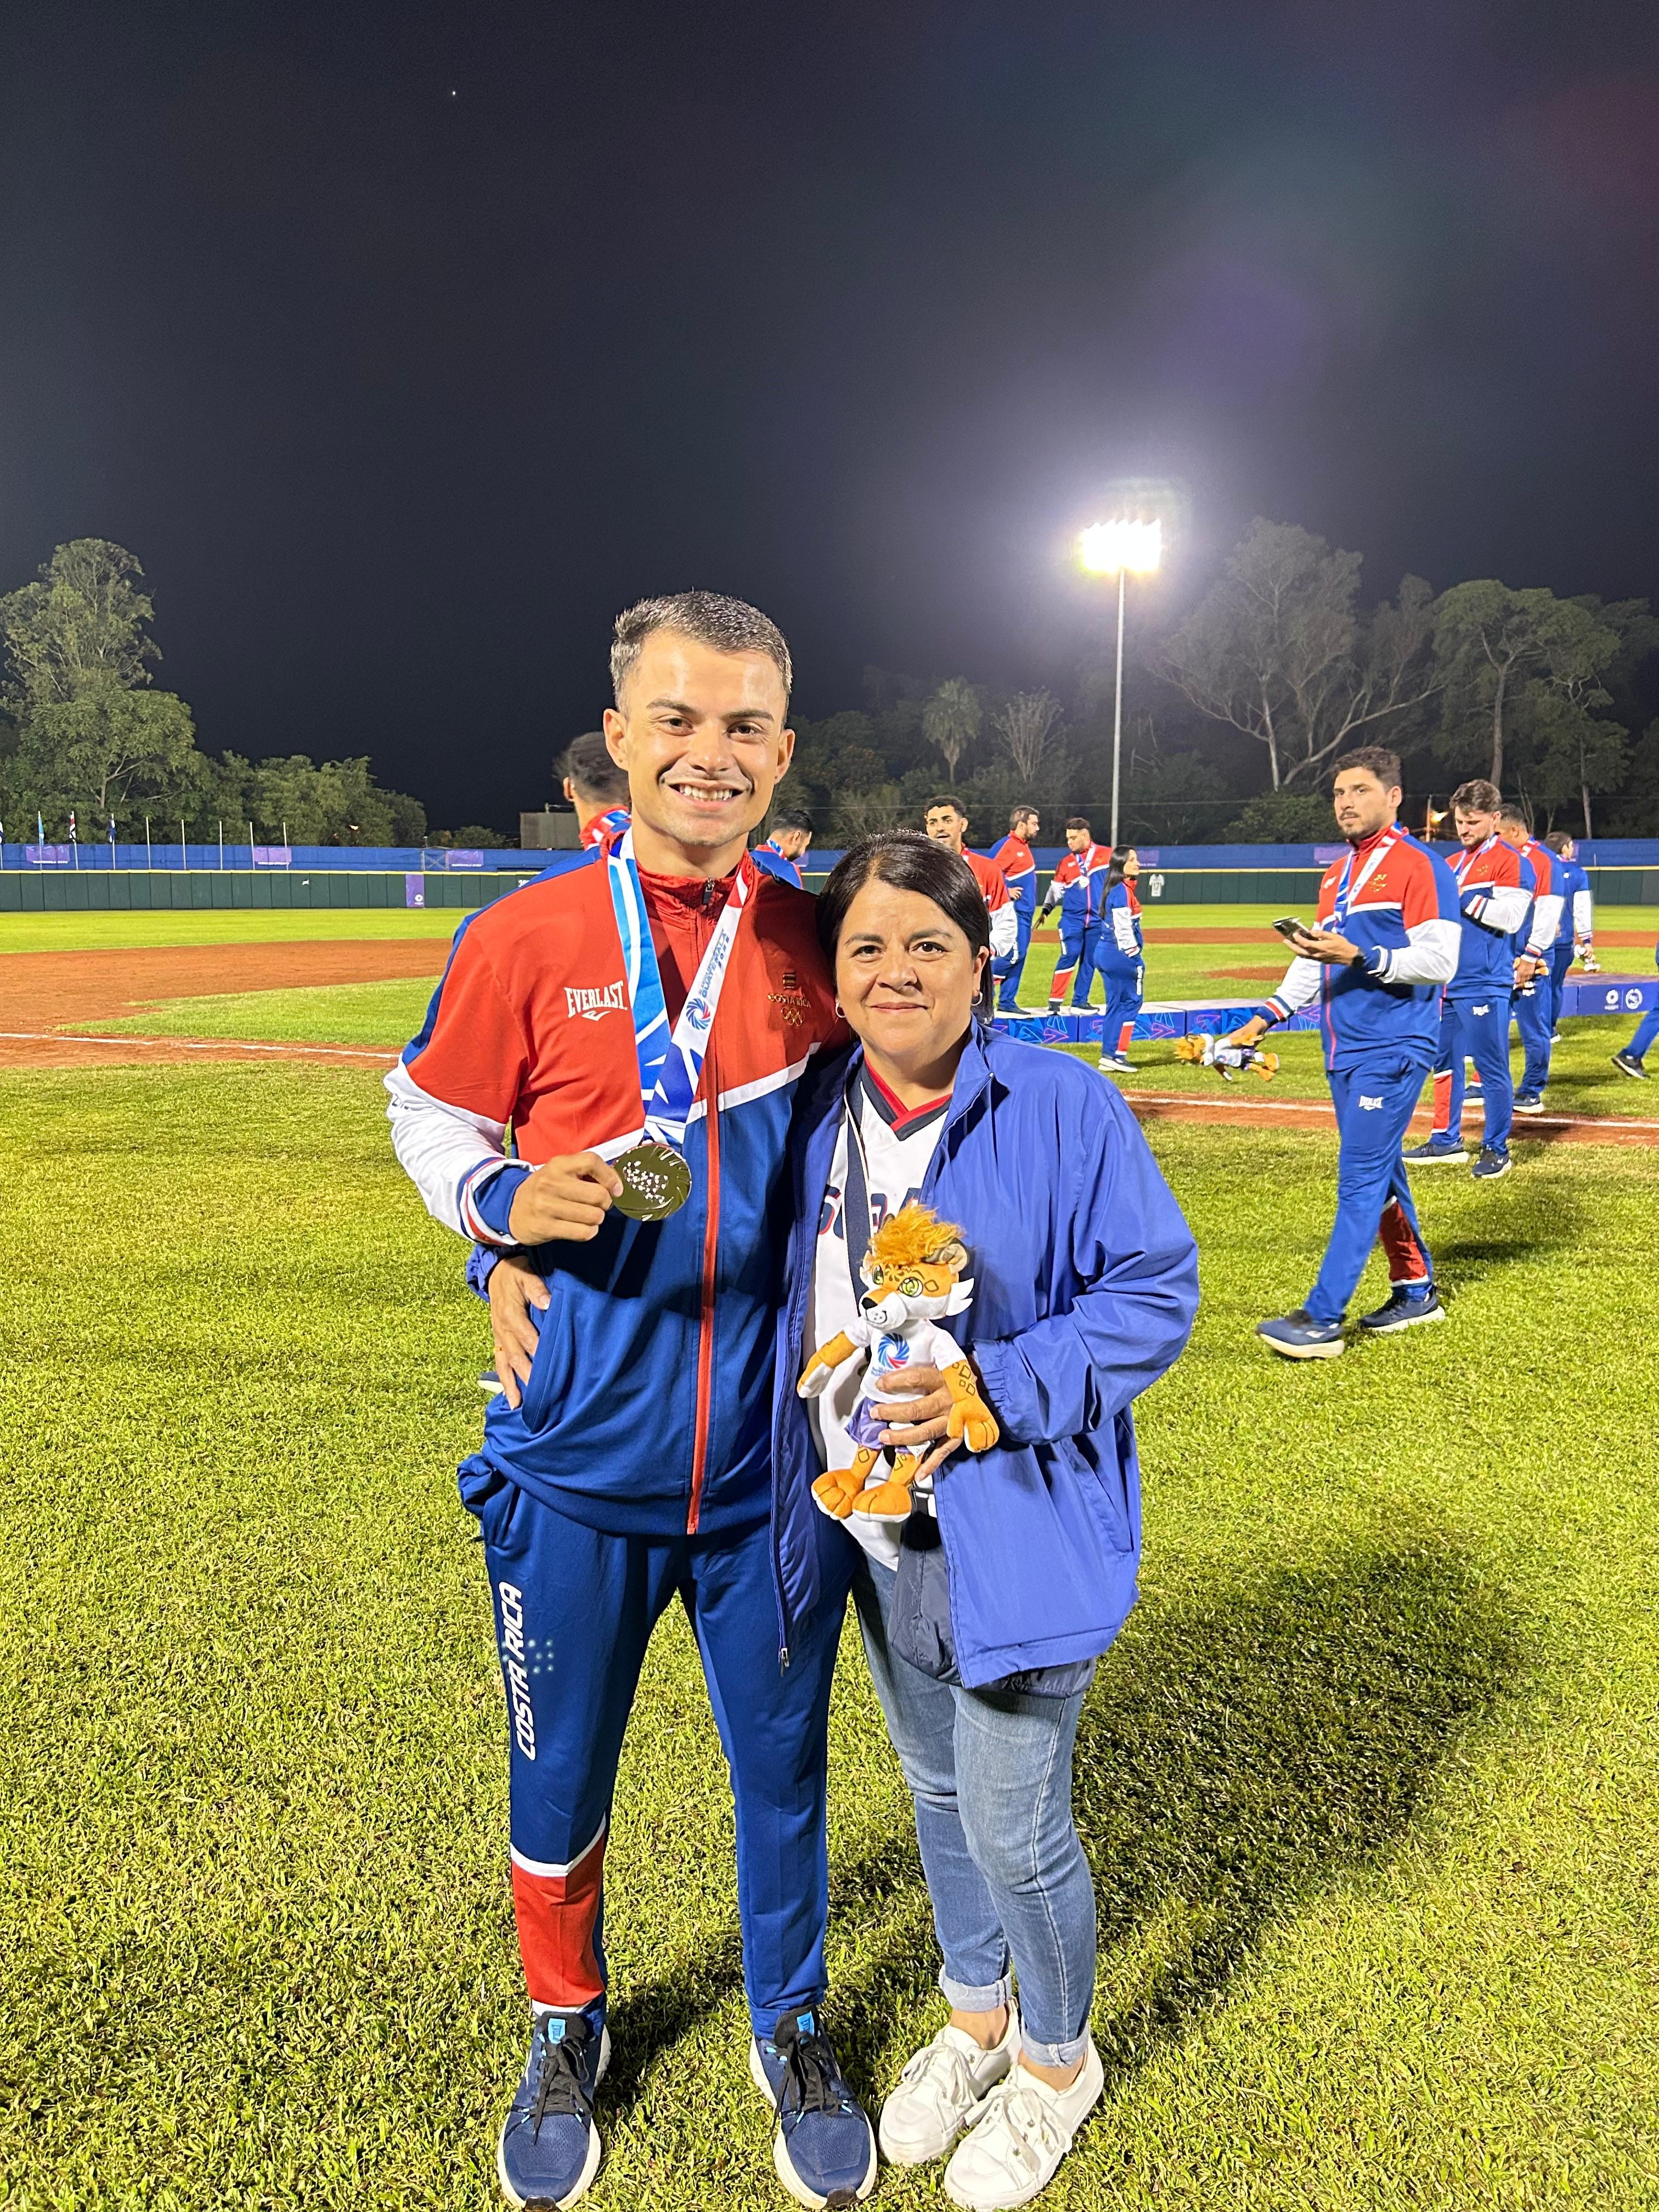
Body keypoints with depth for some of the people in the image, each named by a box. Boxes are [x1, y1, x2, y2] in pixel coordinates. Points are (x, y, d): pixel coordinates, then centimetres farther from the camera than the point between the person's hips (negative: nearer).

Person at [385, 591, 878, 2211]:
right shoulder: (525, 939, -8)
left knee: (781, 1768, 19)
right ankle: (566, 2029, 48)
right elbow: (428, 1114, 3)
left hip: (775, 1461, 1)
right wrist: (507, 1203, -15)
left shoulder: (817, 948, -2)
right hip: (578, 1466, -1)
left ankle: (790, 2031, 47)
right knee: (559, 1779, 18)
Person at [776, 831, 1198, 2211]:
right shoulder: (813, 1110, -2)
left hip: (1015, 1532, -5)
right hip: (876, 1529, 5)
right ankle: (976, 2018, 50)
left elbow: (1157, 1293, -13)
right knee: (937, 1789, 23)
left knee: (1014, 1829, 7)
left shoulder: (1065, 1109, -16)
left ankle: (1057, 2062, 39)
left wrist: (1003, 1388, -25)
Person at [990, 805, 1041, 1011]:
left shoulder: (1024, 846, 16)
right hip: (1014, 911, -10)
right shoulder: (1007, 846, -14)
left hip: (1025, 911, 10)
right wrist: (1007, 891, -20)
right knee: (1015, 954, -13)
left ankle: (1007, 1002, 13)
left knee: (1019, 955, 9)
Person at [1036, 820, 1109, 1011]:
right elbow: (1056, 890, 10)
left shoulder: (1107, 855, 3)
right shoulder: (1066, 863, 7)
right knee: (1069, 957, -11)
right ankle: (1055, 1001, -7)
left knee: (1090, 960, 6)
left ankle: (1080, 1001, 16)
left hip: (1098, 920, 1)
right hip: (1072, 918, -1)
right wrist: (1046, 910, 0)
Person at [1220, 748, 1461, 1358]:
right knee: (1380, 1176, 15)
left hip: (1391, 1051, -8)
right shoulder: (1337, 875, 17)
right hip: (1344, 1053, 9)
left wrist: (1359, 957, -25)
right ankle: (1416, 1292, 30)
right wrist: (1260, 1022, 16)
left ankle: (1322, 1319, -9)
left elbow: (1439, 962, -16)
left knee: (1360, 1182, -9)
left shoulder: (1420, 866, -8)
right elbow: (1315, 963, 22)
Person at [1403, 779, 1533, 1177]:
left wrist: (1461, 898, -16)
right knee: (1444, 1062, 13)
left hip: (1486, 984, -8)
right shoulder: (1451, 865, 17)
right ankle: (1446, 1141, 23)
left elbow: (1510, 916, -17)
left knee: (1491, 1068, -4)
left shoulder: (1510, 862, -5)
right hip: (1448, 981, 8)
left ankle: (1496, 1150, 5)